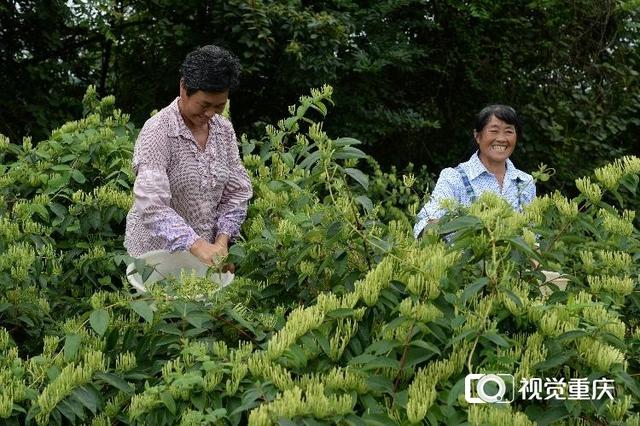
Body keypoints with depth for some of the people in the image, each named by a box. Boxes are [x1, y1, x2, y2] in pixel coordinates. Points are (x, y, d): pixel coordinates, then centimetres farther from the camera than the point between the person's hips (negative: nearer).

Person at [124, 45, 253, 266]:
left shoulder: (224, 129, 0)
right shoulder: (158, 131, -19)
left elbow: (237, 191, 2)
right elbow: (152, 203, -28)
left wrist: (222, 240, -13)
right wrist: (196, 245, -37)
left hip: (205, 248, 5)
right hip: (157, 250, -5)